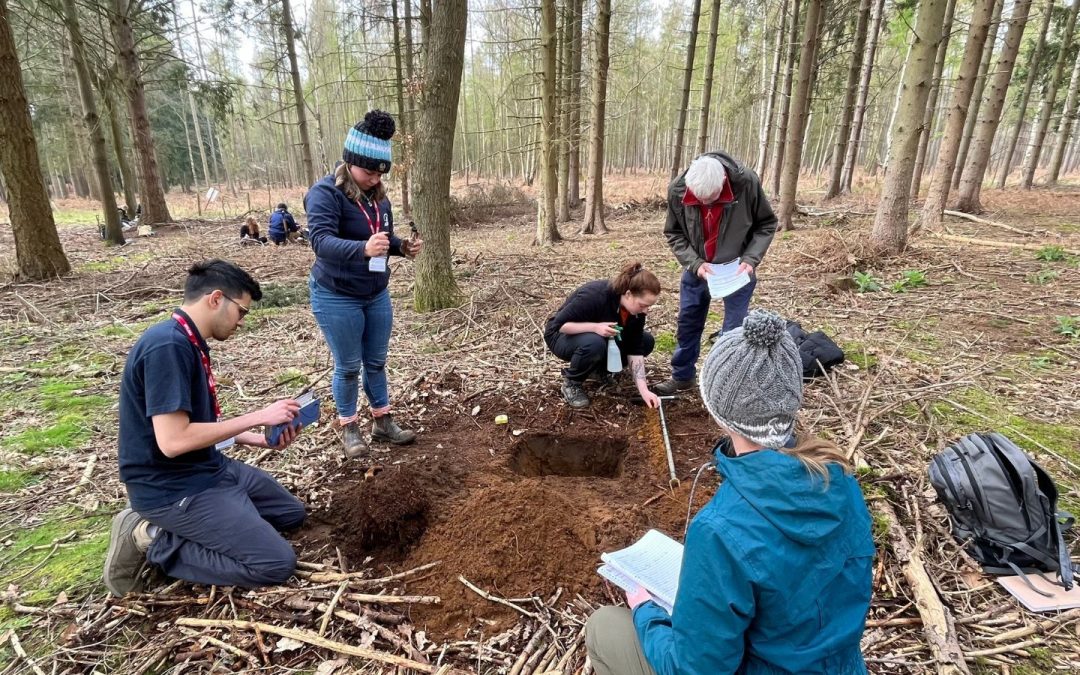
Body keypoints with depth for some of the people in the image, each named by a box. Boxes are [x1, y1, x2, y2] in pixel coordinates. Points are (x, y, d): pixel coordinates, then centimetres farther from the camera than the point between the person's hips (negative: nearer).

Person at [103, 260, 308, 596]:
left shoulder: (189, 343, 7)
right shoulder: (168, 346, -24)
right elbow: (173, 440, -29)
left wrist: (261, 439, 4)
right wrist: (258, 416, -22)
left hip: (209, 468, 10)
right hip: (171, 488, -10)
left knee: (291, 513, 19)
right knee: (277, 563, -12)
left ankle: (182, 529, 12)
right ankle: (152, 540, -1)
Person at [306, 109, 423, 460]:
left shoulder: (377, 194, 2)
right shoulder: (325, 193, -18)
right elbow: (321, 241, -33)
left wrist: (403, 246, -9)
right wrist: (363, 248, -50)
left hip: (377, 294, 6)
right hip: (337, 298, -6)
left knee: (376, 362, 15)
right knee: (348, 366, 6)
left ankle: (382, 420, 29)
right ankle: (349, 427, 25)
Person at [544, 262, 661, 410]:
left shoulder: (636, 309, -16)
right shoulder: (594, 296, -35)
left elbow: (635, 349, -15)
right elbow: (559, 324, -29)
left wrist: (644, 390, -22)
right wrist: (595, 327, -40)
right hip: (563, 336, -6)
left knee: (646, 342, -8)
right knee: (594, 343, -39)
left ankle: (600, 369, 9)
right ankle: (571, 383, -12)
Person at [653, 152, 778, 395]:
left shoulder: (747, 183, -24)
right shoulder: (677, 190, -21)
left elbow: (766, 225, -8)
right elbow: (673, 234, -6)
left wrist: (751, 259, -21)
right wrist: (694, 263, -19)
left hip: (737, 268, -2)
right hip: (697, 268, 2)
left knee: (734, 328, 0)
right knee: (688, 323, 10)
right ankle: (682, 376, 27)